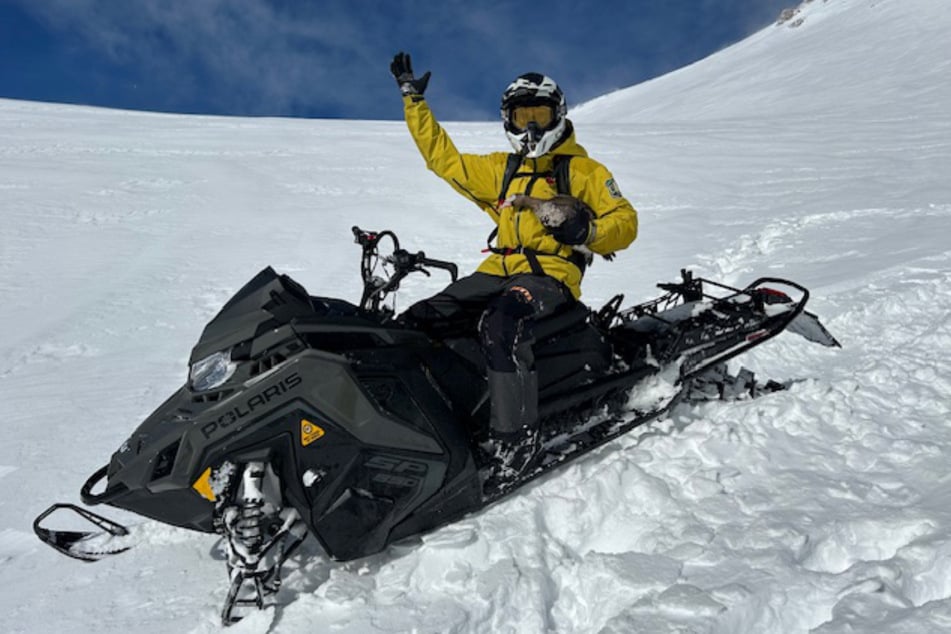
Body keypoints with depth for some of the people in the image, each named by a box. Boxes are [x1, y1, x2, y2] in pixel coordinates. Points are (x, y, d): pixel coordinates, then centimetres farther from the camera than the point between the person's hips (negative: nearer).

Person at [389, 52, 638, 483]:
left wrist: (585, 229, -18)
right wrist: (413, 100, 26)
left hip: (552, 273, -6)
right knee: (417, 321, -13)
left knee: (500, 326, -37)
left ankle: (515, 440, -35)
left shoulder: (584, 170, 10)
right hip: (499, 271, 6)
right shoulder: (500, 169, 23)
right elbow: (442, 157, 27)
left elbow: (625, 224, 3)